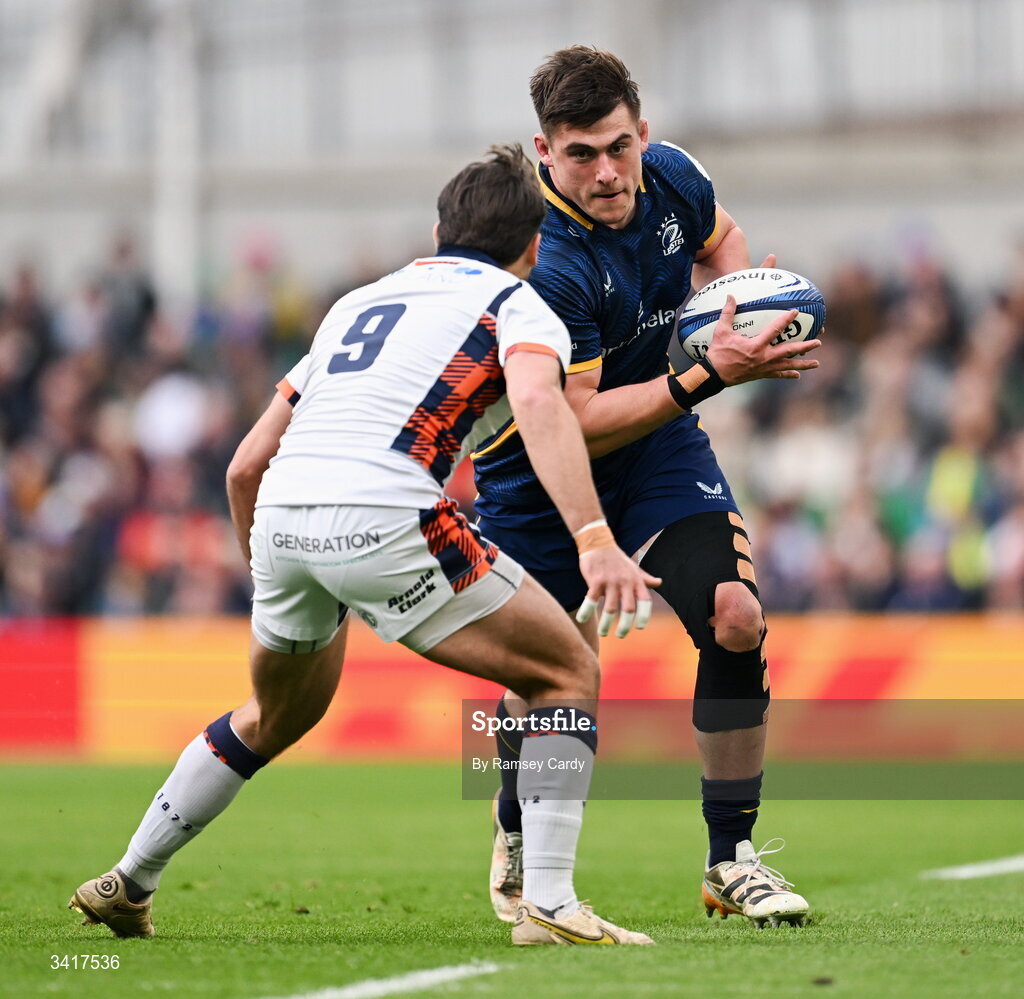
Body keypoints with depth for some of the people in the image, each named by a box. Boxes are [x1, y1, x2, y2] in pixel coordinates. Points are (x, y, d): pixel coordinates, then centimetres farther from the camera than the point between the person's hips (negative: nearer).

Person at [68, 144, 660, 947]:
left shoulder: (361, 302, 29)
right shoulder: (519, 307, 11)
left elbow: (246, 467, 29)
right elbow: (540, 408, -15)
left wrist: (270, 581, 43)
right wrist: (595, 542, -25)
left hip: (281, 520, 7)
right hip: (385, 520, -7)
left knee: (275, 719, 32)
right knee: (570, 673, 6)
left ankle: (125, 887, 40)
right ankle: (548, 904, -6)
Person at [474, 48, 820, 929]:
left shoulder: (671, 177, -11)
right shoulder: (544, 265, -32)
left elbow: (719, 237, 15)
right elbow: (576, 425, -31)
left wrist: (741, 307, -6)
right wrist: (709, 375, -37)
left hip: (658, 445, 5)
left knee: (736, 616, -15)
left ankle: (731, 861, -4)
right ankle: (516, 839, 36)